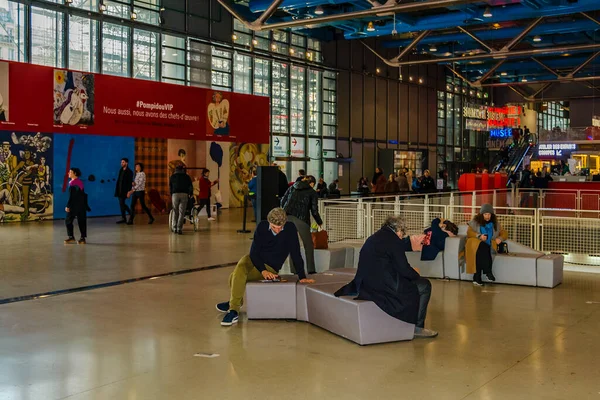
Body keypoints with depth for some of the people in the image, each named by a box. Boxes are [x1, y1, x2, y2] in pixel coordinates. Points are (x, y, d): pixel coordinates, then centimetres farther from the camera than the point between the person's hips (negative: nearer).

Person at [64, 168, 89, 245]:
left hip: (74, 205, -7)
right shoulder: (80, 182, 10)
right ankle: (83, 238, 6)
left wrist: (68, 206, -14)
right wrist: (85, 205, 19)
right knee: (81, 221, 6)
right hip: (82, 205, 7)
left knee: (68, 220, 3)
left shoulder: (72, 183, -13)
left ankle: (71, 237, 1)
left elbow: (71, 196, -16)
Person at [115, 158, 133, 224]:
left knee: (121, 203, -6)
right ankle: (130, 212, 27)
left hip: (124, 190, -7)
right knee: (122, 203, 11)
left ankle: (123, 218, 1)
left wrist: (129, 191, -18)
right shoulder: (121, 170, 12)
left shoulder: (129, 171, -9)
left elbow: (130, 182, -12)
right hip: (119, 190, 7)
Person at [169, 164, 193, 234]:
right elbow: (191, 186, 10)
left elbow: (170, 187, 16)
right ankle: (179, 228, -7)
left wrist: (171, 195, 23)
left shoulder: (172, 176, 17)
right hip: (184, 194, 0)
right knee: (182, 212, -1)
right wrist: (190, 194, 22)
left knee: (175, 212, 10)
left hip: (175, 194, 1)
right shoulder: (187, 176, 15)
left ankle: (174, 228, 6)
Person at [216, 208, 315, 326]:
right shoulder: (262, 226, -11)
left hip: (271, 267, -3)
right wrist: (262, 270, -25)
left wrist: (302, 277, -17)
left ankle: (233, 304, -8)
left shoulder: (290, 229, -16)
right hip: (254, 259, 3)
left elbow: (295, 254, -13)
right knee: (239, 270, -28)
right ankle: (235, 303, -5)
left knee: (236, 277, -26)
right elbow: (254, 252, -11)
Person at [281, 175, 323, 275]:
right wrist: (320, 223, 21)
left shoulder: (292, 188, 21)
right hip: (301, 218, -4)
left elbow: (283, 201, 17)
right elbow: (314, 211, 6)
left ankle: (294, 268, 13)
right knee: (308, 245, 9)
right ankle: (310, 269, 7)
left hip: (287, 217, 4)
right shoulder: (312, 193, 10)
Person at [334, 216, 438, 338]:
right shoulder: (394, 241, -10)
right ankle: (417, 327, 8)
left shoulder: (372, 238, 17)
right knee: (424, 286, 5)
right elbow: (404, 269, -12)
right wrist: (417, 275, 10)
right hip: (384, 287, -10)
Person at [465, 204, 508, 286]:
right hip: (476, 243, -1)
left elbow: (504, 233, 20)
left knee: (480, 252, -36)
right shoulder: (475, 221, 11)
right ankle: (488, 272, -41)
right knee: (482, 247, -40)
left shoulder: (495, 223, 17)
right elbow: (469, 232, 3)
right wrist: (479, 236, -15)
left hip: (489, 246, 1)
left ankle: (477, 278, -37)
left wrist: (500, 238, -4)